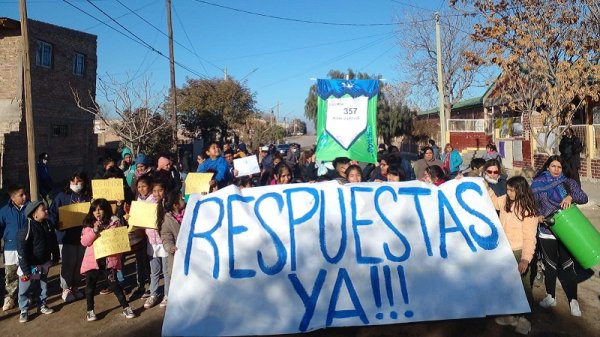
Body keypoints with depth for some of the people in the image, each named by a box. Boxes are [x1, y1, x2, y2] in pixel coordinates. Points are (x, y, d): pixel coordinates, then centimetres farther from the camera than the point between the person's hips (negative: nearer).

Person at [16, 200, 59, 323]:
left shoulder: (47, 225, -2)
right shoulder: (26, 229, -24)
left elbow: (53, 242, 11)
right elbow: (22, 251, -23)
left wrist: (55, 257, 15)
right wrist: (26, 270, -23)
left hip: (44, 264, 6)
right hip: (30, 266, -6)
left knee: (43, 286, 19)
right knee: (25, 289, 8)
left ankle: (42, 305, 35)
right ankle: (24, 310, 23)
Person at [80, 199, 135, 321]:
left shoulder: (114, 222, -1)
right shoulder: (89, 224, 4)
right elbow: (84, 242, -4)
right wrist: (94, 230, -16)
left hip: (109, 259, -2)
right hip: (92, 259, 2)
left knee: (114, 283, 0)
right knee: (90, 285, 10)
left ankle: (126, 307, 10)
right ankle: (90, 310, 27)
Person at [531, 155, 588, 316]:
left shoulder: (568, 182, 4)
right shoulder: (538, 183, 2)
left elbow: (584, 197, -4)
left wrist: (571, 196, -23)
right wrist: (537, 215, -17)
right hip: (547, 231, 1)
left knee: (567, 264, -1)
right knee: (550, 264, 13)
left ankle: (573, 300, 10)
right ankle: (550, 297, 27)